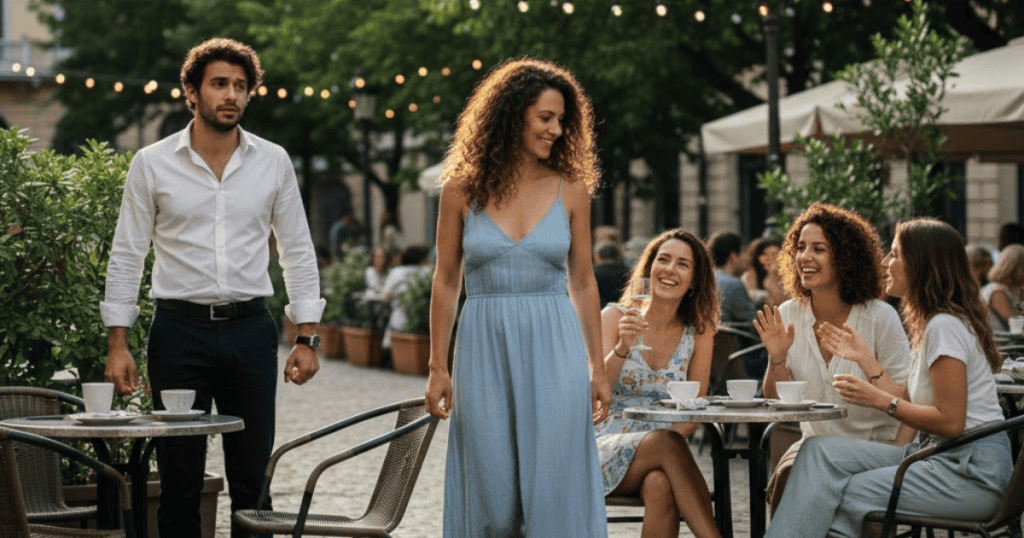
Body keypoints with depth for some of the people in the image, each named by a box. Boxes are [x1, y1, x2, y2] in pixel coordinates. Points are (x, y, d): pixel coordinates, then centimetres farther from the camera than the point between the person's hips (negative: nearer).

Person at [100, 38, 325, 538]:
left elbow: (298, 252, 11)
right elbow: (126, 257, 5)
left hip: (251, 330, 1)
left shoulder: (273, 162, 6)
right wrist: (118, 344, -1)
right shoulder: (152, 164, 2)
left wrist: (307, 337, 4)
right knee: (179, 480, 2)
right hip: (179, 330, -1)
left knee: (253, 479, 3)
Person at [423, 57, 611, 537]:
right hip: (484, 348, 0)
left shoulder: (570, 191, 4)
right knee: (491, 493, 3)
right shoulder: (463, 189, 2)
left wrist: (598, 368, 8)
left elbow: (582, 282, 9)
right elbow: (446, 281, 6)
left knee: (553, 490, -4)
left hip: (552, 351, 0)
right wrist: (437, 368, 3)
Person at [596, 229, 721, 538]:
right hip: (606, 451, -2)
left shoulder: (699, 332, 7)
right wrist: (622, 348, -28)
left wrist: (672, 436, -15)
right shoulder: (615, 318, 1)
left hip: (663, 454, 2)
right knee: (667, 442, -35)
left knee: (661, 485, -37)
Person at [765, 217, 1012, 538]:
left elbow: (950, 422, -18)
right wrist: (866, 359, 20)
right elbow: (909, 401, 15)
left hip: (973, 473, -9)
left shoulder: (945, 327, -14)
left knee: (846, 497, -18)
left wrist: (881, 400, -12)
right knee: (821, 450, -6)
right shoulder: (930, 324, 18)